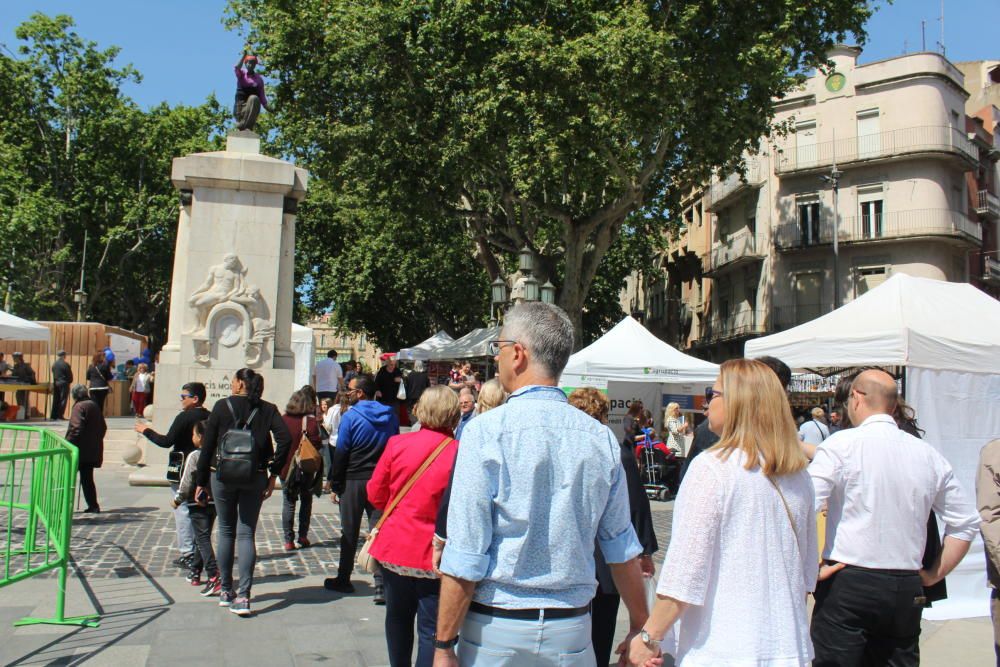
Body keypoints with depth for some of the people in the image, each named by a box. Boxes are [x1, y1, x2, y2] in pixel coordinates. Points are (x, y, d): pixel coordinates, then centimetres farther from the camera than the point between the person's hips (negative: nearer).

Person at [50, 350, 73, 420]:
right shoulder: (65, 364, -13)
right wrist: (69, 382, 9)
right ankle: (60, 415, -4)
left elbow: (53, 373, 10)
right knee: (63, 399, -1)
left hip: (56, 383, 6)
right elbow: (70, 375, -9)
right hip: (63, 383, -6)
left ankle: (53, 415, 11)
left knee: (55, 399, 10)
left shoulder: (54, 364, 6)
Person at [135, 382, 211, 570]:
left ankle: (187, 554, -2)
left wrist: (147, 431, -2)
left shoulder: (184, 417, -13)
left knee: (182, 511, -1)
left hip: (183, 472, -7)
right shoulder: (210, 417, 8)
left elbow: (167, 441, -15)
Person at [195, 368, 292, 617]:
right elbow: (285, 439, -10)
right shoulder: (268, 409, 2)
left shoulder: (222, 407, -1)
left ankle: (225, 591, 22)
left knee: (226, 531, 14)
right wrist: (273, 474, -3)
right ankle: (243, 596, -5)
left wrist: (201, 481, 4)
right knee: (247, 534, 4)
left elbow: (207, 446, -2)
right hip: (255, 478, 1)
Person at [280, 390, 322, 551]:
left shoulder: (283, 419, -2)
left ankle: (288, 540, 5)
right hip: (306, 469, -2)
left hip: (286, 467, 2)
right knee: (306, 501, 14)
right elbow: (316, 445, -12)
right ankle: (303, 536, 13)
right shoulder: (310, 421, -10)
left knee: (288, 503, 7)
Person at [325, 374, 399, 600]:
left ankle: (343, 579, 23)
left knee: (349, 533, 9)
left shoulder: (351, 417, -9)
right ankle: (382, 585, -5)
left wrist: (335, 483, 0)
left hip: (354, 481, -3)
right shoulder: (390, 416, 5)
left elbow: (340, 452, -7)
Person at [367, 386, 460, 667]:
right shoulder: (460, 453, -16)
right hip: (434, 555, -3)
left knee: (398, 618, 22)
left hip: (396, 546, 4)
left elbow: (375, 494, 3)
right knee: (431, 628, 5)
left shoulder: (397, 443, -7)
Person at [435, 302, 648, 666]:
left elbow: (465, 557, -15)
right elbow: (622, 547, 4)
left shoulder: (485, 431, -14)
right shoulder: (601, 437, -3)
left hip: (496, 627, -3)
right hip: (573, 635, 3)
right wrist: (640, 629, 15)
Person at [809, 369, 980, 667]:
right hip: (907, 591, 5)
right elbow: (966, 522, 14)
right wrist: (934, 574, 19)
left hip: (847, 584, -5)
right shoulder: (929, 455, 8)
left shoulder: (841, 444, -8)